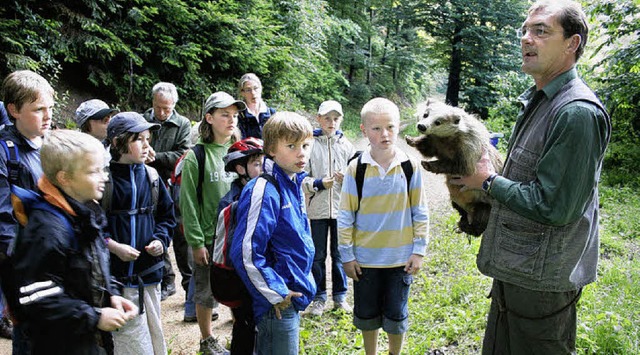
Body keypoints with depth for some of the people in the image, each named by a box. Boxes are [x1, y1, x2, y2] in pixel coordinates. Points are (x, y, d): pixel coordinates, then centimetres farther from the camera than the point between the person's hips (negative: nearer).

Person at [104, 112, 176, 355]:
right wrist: (112, 245, -18)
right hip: (116, 277, -5)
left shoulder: (150, 175, 7)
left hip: (149, 272, 6)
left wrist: (160, 239, 0)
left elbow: (167, 215, 16)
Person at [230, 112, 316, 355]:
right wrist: (275, 294, -18)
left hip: (293, 297, 9)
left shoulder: (294, 185, 7)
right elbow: (245, 252, -25)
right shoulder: (264, 191, -21)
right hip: (277, 305, -9)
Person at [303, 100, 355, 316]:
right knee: (318, 255, 8)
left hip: (341, 208, 2)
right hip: (317, 209, -1)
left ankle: (340, 296, 26)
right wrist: (319, 183, -19)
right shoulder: (311, 144, -4)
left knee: (340, 254, 11)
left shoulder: (346, 145, 2)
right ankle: (319, 298, 22)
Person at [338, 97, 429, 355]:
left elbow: (420, 213, 1)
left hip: (401, 258, 0)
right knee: (367, 315, 15)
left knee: (396, 316, 13)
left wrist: (418, 251, -2)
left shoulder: (410, 166, -6)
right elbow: (345, 216, -3)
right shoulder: (356, 168, -8)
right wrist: (347, 256, -3)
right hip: (365, 258, 0)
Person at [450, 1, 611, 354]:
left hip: (542, 282, -9)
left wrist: (488, 181, -14)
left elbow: (552, 207, -24)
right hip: (516, 271, 9)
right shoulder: (535, 102, 10)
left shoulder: (578, 112, -21)